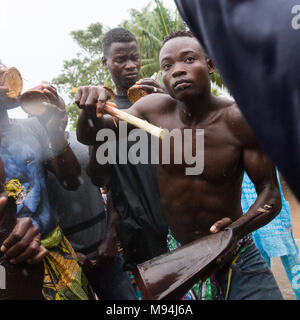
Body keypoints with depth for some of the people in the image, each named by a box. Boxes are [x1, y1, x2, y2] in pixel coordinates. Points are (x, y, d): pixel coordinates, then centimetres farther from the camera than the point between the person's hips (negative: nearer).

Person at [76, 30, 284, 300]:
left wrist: (238, 229, -32)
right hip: (174, 253, 2)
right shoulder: (154, 109, -9)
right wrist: (90, 109, -22)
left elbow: (270, 193, -13)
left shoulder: (238, 119, -17)